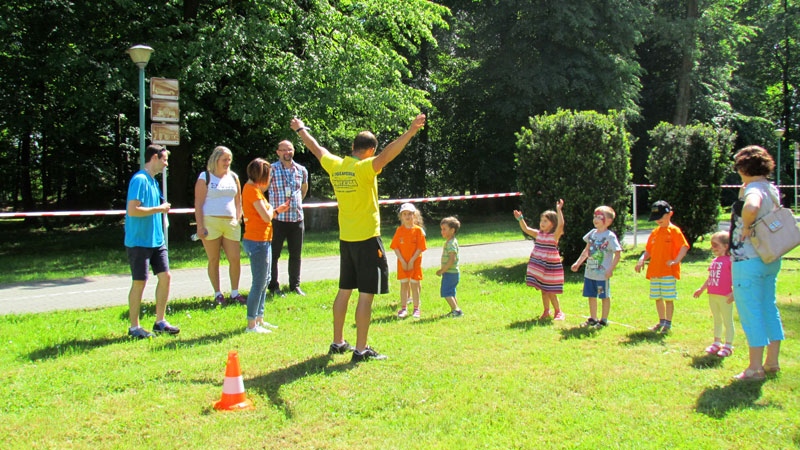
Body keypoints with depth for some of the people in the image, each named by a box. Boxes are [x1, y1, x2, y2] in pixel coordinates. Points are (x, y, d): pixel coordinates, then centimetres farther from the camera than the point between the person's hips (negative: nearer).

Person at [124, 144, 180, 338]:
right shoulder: (140, 180, -16)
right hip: (139, 241, -9)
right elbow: (133, 210, -24)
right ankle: (134, 327, 10)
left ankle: (160, 322, 18)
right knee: (140, 282, -1)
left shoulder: (153, 181, 14)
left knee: (165, 276, 7)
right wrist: (159, 209, -16)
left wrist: (163, 207, 8)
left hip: (156, 240, 9)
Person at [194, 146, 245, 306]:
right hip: (211, 222, -4)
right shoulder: (205, 177, 0)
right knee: (214, 260, 3)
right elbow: (198, 204, -4)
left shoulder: (233, 177, 14)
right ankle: (218, 294, 12)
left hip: (231, 223, 4)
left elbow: (238, 202, 19)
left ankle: (235, 293, 13)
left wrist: (237, 220, 6)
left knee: (235, 259, 0)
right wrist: (200, 226, -11)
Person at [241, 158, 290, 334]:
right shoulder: (252, 190, -15)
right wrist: (272, 209, 0)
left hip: (262, 241, 11)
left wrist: (277, 210, 15)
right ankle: (251, 324, -1)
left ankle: (259, 319, 24)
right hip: (257, 241, -11)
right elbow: (266, 217, -19)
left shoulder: (253, 188, 15)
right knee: (259, 283, -6)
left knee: (264, 280, 16)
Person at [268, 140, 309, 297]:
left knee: (296, 255, 11)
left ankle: (295, 285, 22)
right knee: (274, 254, 2)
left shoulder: (301, 170, 8)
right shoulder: (271, 170, -6)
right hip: (277, 218, -4)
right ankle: (274, 287, 11)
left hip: (297, 218, 4)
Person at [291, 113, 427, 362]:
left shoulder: (335, 166, 4)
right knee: (366, 295, -3)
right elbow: (386, 155, -32)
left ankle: (338, 342, 25)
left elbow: (317, 149, 21)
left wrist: (301, 130, 38)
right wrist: (410, 132, -40)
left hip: (345, 239, 8)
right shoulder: (364, 168, -15)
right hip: (367, 239, -7)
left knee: (344, 291, 16)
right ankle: (361, 349, -1)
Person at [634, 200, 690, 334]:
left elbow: (684, 247, -15)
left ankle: (668, 323, 7)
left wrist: (676, 261, -26)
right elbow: (648, 250, 16)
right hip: (654, 271, 7)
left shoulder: (674, 231, -6)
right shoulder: (655, 232, 13)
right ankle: (661, 322, 26)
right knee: (657, 298, 13)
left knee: (668, 298, -2)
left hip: (669, 272, -7)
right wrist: (642, 260, -2)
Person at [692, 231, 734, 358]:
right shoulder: (714, 261, 13)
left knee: (727, 321, 1)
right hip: (712, 295, 8)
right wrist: (702, 289, 24)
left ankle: (728, 346, 7)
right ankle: (717, 343, 26)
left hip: (725, 297, -8)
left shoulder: (730, 260, -12)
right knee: (716, 320, 17)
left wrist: (733, 293, -25)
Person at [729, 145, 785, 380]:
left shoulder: (753, 190, -18)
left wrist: (746, 227, -23)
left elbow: (751, 208, -41)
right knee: (769, 308, 16)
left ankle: (755, 368, 3)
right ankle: (772, 362, 24)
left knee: (751, 312, -2)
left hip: (749, 261, -9)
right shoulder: (772, 189, 10)